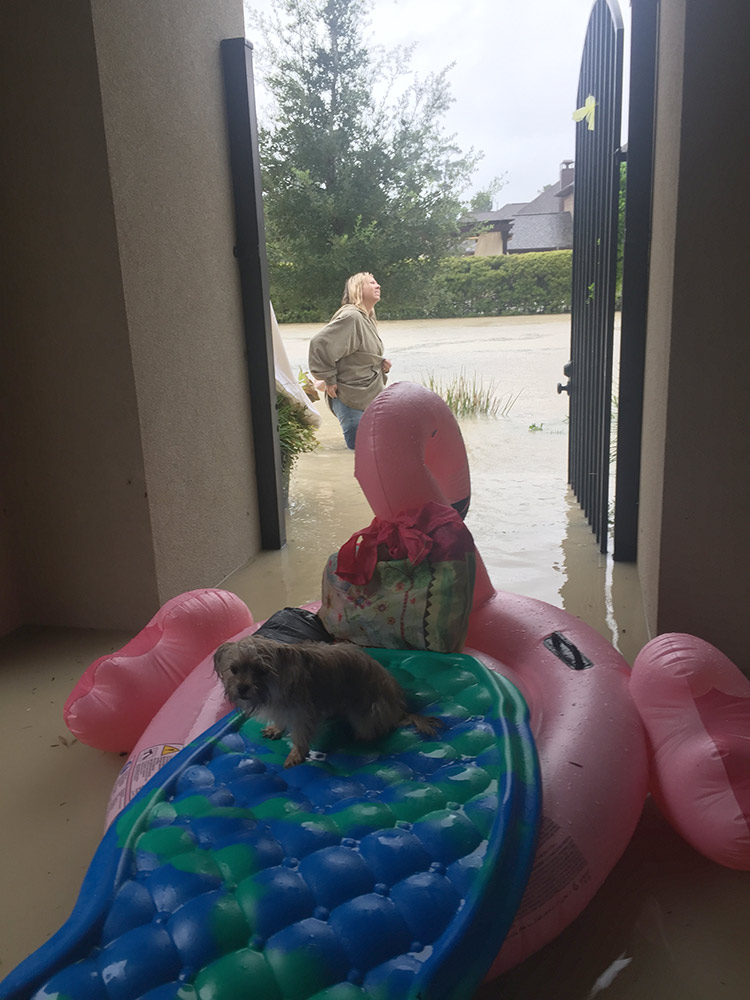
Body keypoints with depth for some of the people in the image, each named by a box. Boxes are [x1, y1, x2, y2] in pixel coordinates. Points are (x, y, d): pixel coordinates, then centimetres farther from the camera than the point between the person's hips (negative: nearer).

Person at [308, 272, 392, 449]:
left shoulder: (368, 320, 15)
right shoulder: (351, 317, -16)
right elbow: (320, 343, -25)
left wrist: (382, 365, 5)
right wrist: (329, 379, -19)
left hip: (371, 397, 10)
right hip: (352, 400, -10)